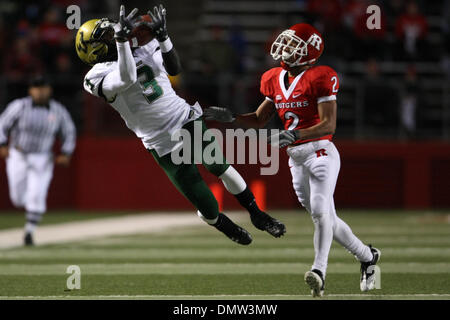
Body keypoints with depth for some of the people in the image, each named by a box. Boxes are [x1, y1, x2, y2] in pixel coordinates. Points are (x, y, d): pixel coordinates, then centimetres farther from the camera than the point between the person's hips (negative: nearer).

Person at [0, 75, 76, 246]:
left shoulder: (58, 111, -6)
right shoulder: (19, 106, -13)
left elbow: (69, 133, 6)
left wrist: (66, 154, -7)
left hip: (42, 161, 0)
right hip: (18, 157, 0)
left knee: (37, 198, -11)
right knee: (18, 199, 4)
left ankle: (29, 231, 2)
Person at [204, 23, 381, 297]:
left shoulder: (320, 79, -13)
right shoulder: (275, 80, 9)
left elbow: (329, 125, -18)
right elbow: (260, 120, 19)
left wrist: (295, 135, -30)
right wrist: (230, 118, 4)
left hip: (320, 151, -7)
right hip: (295, 159, 7)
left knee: (320, 211, -20)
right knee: (326, 219, 12)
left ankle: (319, 271, -28)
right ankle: (367, 256, 28)